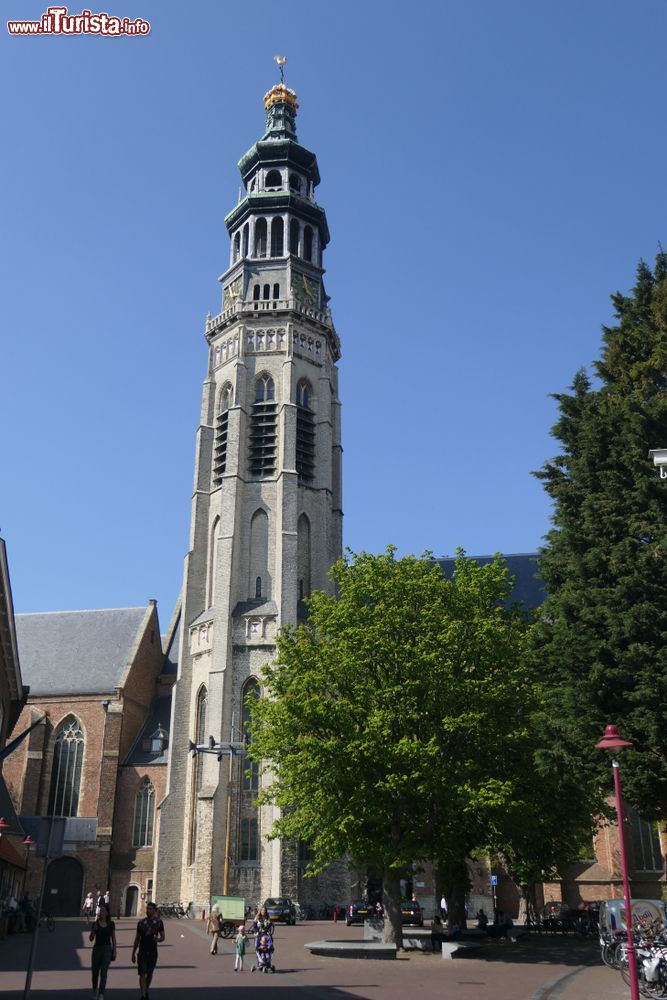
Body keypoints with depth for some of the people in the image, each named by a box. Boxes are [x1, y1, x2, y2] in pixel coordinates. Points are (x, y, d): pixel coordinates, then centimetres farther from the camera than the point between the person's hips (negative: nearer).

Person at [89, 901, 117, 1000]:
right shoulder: (95, 924, -2)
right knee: (95, 971, 12)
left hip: (107, 949, -1)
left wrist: (114, 951, 1)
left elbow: (113, 938, 5)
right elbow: (91, 939, -2)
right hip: (97, 948, 1)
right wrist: (94, 930, -21)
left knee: (104, 972, -10)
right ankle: (95, 990, 36)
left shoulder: (111, 924, -1)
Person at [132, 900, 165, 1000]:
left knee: (149, 974, 13)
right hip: (142, 952, 0)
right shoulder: (141, 923, 1)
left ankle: (146, 991, 34)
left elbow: (162, 937, -1)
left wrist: (158, 939, -24)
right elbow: (137, 939, 8)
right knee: (142, 974, -9)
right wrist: (133, 953, 7)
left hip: (153, 952, 0)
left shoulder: (159, 922, -2)